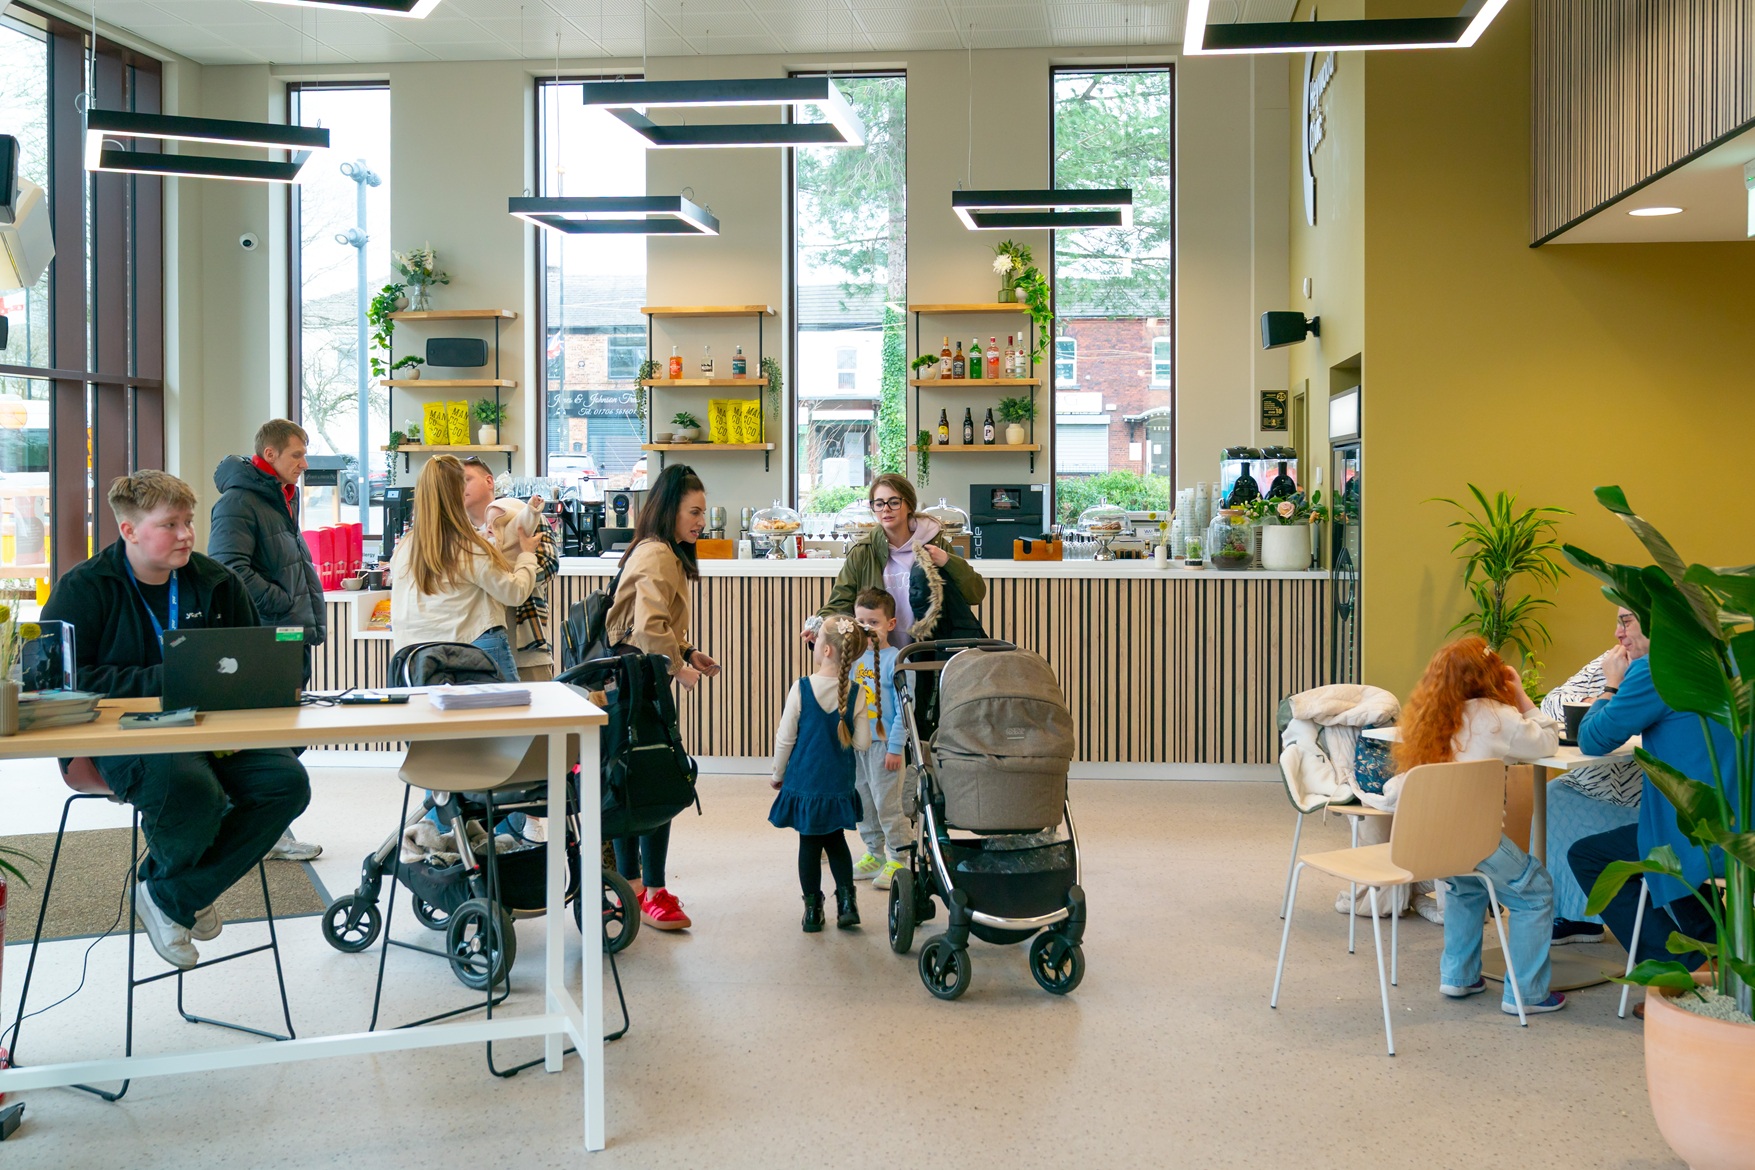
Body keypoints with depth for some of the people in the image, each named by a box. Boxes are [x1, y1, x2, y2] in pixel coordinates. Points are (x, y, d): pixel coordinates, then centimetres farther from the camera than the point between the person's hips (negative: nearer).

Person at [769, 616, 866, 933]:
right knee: (836, 841, 19)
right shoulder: (855, 694, -8)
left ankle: (813, 909, 15)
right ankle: (847, 900, 9)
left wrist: (778, 774, 8)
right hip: (839, 785, 2)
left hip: (804, 781, -2)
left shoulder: (801, 689, -13)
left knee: (809, 843, 10)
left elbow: (785, 738, -7)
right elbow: (862, 744, -5)